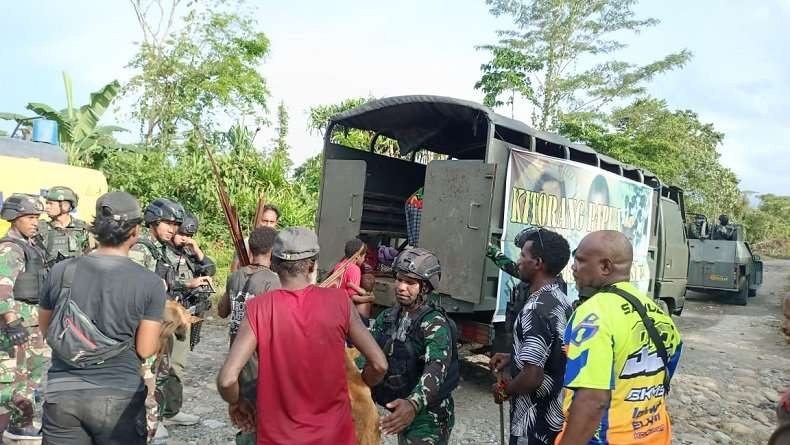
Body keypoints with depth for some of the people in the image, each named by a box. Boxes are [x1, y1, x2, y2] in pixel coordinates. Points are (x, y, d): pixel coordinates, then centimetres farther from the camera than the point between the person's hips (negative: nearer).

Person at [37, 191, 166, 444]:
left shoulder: (60, 272, -4)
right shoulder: (150, 283, -13)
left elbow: (45, 331, 10)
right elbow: (145, 351, -8)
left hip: (62, 394, 2)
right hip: (120, 398, -2)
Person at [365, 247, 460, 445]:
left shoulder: (435, 323, -20)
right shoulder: (387, 317, 2)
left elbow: (436, 370, -33)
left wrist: (414, 404, -50)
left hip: (428, 416, -6)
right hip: (401, 409, 6)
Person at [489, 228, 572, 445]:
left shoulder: (535, 309, -25)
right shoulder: (563, 301, 3)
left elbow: (532, 376, -29)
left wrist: (504, 390, -11)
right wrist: (512, 358, 12)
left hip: (535, 423, -8)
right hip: (556, 415, 9)